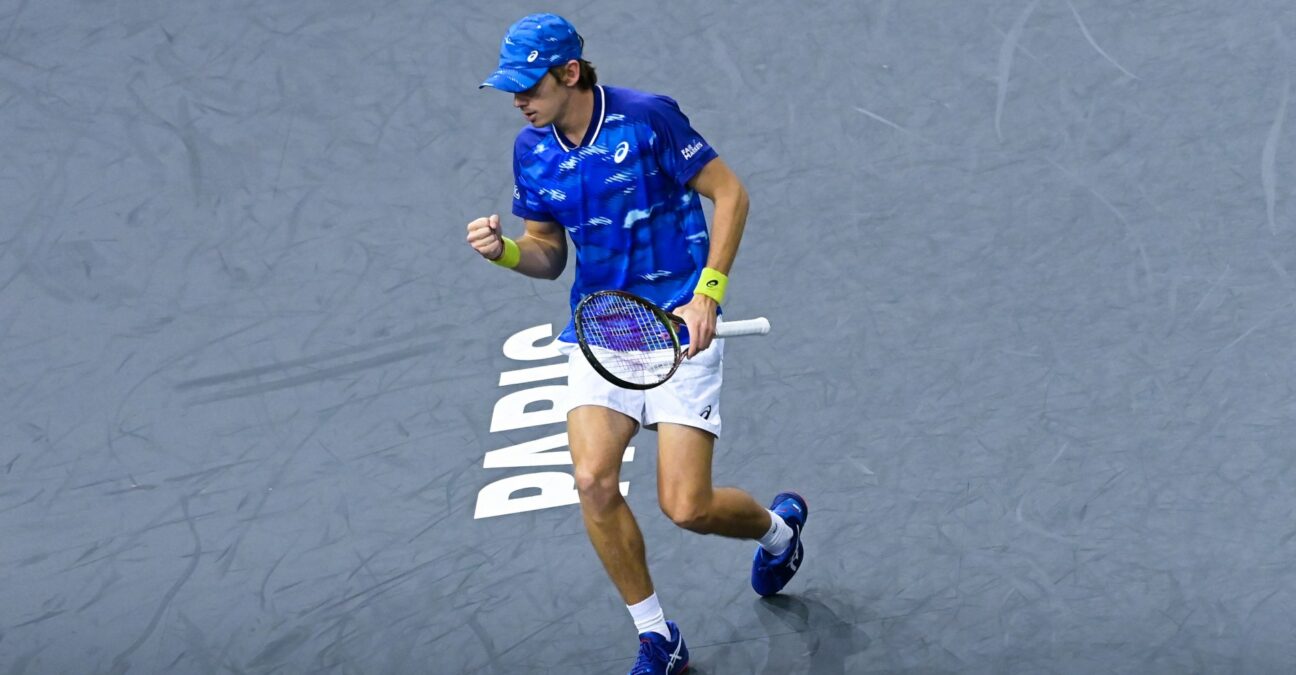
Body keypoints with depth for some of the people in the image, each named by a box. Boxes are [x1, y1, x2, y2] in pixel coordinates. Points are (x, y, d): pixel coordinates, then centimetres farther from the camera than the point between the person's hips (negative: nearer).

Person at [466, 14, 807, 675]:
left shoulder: (648, 118, -13)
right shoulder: (531, 150, 3)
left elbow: (731, 193, -7)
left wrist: (706, 296, -13)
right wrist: (505, 250, -9)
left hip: (678, 325, -5)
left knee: (686, 507, -8)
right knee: (593, 479, -16)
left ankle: (778, 526, 29)